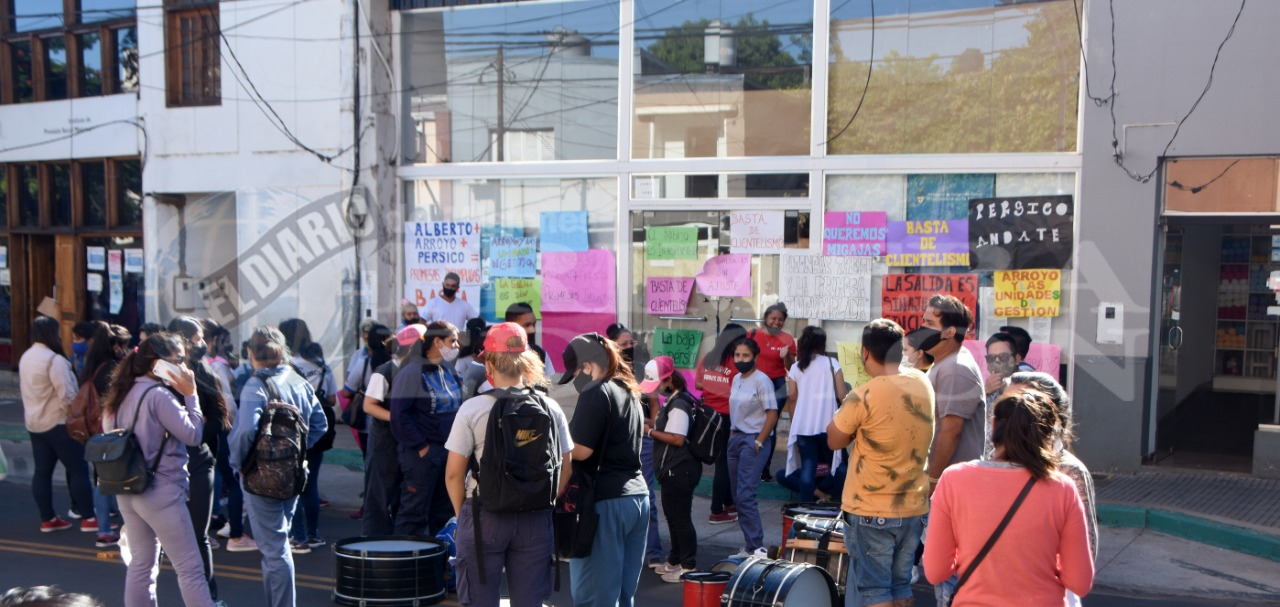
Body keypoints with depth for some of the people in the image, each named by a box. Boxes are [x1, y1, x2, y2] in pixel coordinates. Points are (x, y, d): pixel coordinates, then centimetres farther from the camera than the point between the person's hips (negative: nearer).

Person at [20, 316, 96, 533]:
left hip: (35, 423, 9)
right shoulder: (54, 359, -20)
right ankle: (88, 518, 0)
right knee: (79, 468, -2)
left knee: (42, 470, 11)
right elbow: (67, 396, -22)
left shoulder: (26, 357, 10)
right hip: (58, 423, -9)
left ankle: (47, 519, 16)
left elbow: (24, 389, 17)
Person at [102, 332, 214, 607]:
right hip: (160, 491, -9)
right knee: (190, 568, -3)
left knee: (141, 564, 15)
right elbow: (193, 435, -16)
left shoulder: (124, 393, 9)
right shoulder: (159, 394, -17)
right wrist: (190, 394, -11)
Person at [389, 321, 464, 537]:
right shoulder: (412, 372, -12)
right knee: (414, 512, -2)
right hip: (422, 453, -7)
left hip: (449, 450, 7)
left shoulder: (449, 370, 11)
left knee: (443, 511, 15)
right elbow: (399, 414, -17)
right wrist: (420, 446, -15)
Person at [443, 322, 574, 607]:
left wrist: (461, 515, 7)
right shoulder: (550, 408, 0)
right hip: (536, 520, 3)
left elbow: (454, 474, -7)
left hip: (484, 518, -2)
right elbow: (566, 466, 6)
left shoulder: (472, 409, -9)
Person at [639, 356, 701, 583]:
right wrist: (652, 426, 7)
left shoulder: (678, 404, -19)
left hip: (679, 471, -11)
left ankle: (688, 566, 7)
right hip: (675, 470, 11)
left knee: (681, 517, -2)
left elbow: (677, 438, -25)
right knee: (673, 515, 20)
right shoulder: (676, 401, 12)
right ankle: (675, 560, 33)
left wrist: (650, 432, -17)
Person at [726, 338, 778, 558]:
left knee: (745, 495, -15)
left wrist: (759, 442, -14)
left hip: (752, 441, -8)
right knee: (738, 496, 9)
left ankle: (757, 548, -11)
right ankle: (750, 546, 17)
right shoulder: (736, 379, 12)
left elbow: (772, 414, -14)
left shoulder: (761, 380, -12)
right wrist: (732, 436, 11)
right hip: (735, 439, 8)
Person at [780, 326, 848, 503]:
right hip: (828, 425, -2)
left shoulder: (795, 368, 6)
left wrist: (795, 425, 19)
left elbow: (792, 399, 8)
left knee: (807, 467, 4)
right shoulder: (831, 363, 0)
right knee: (836, 464, 10)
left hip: (803, 426, 2)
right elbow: (842, 396, -3)